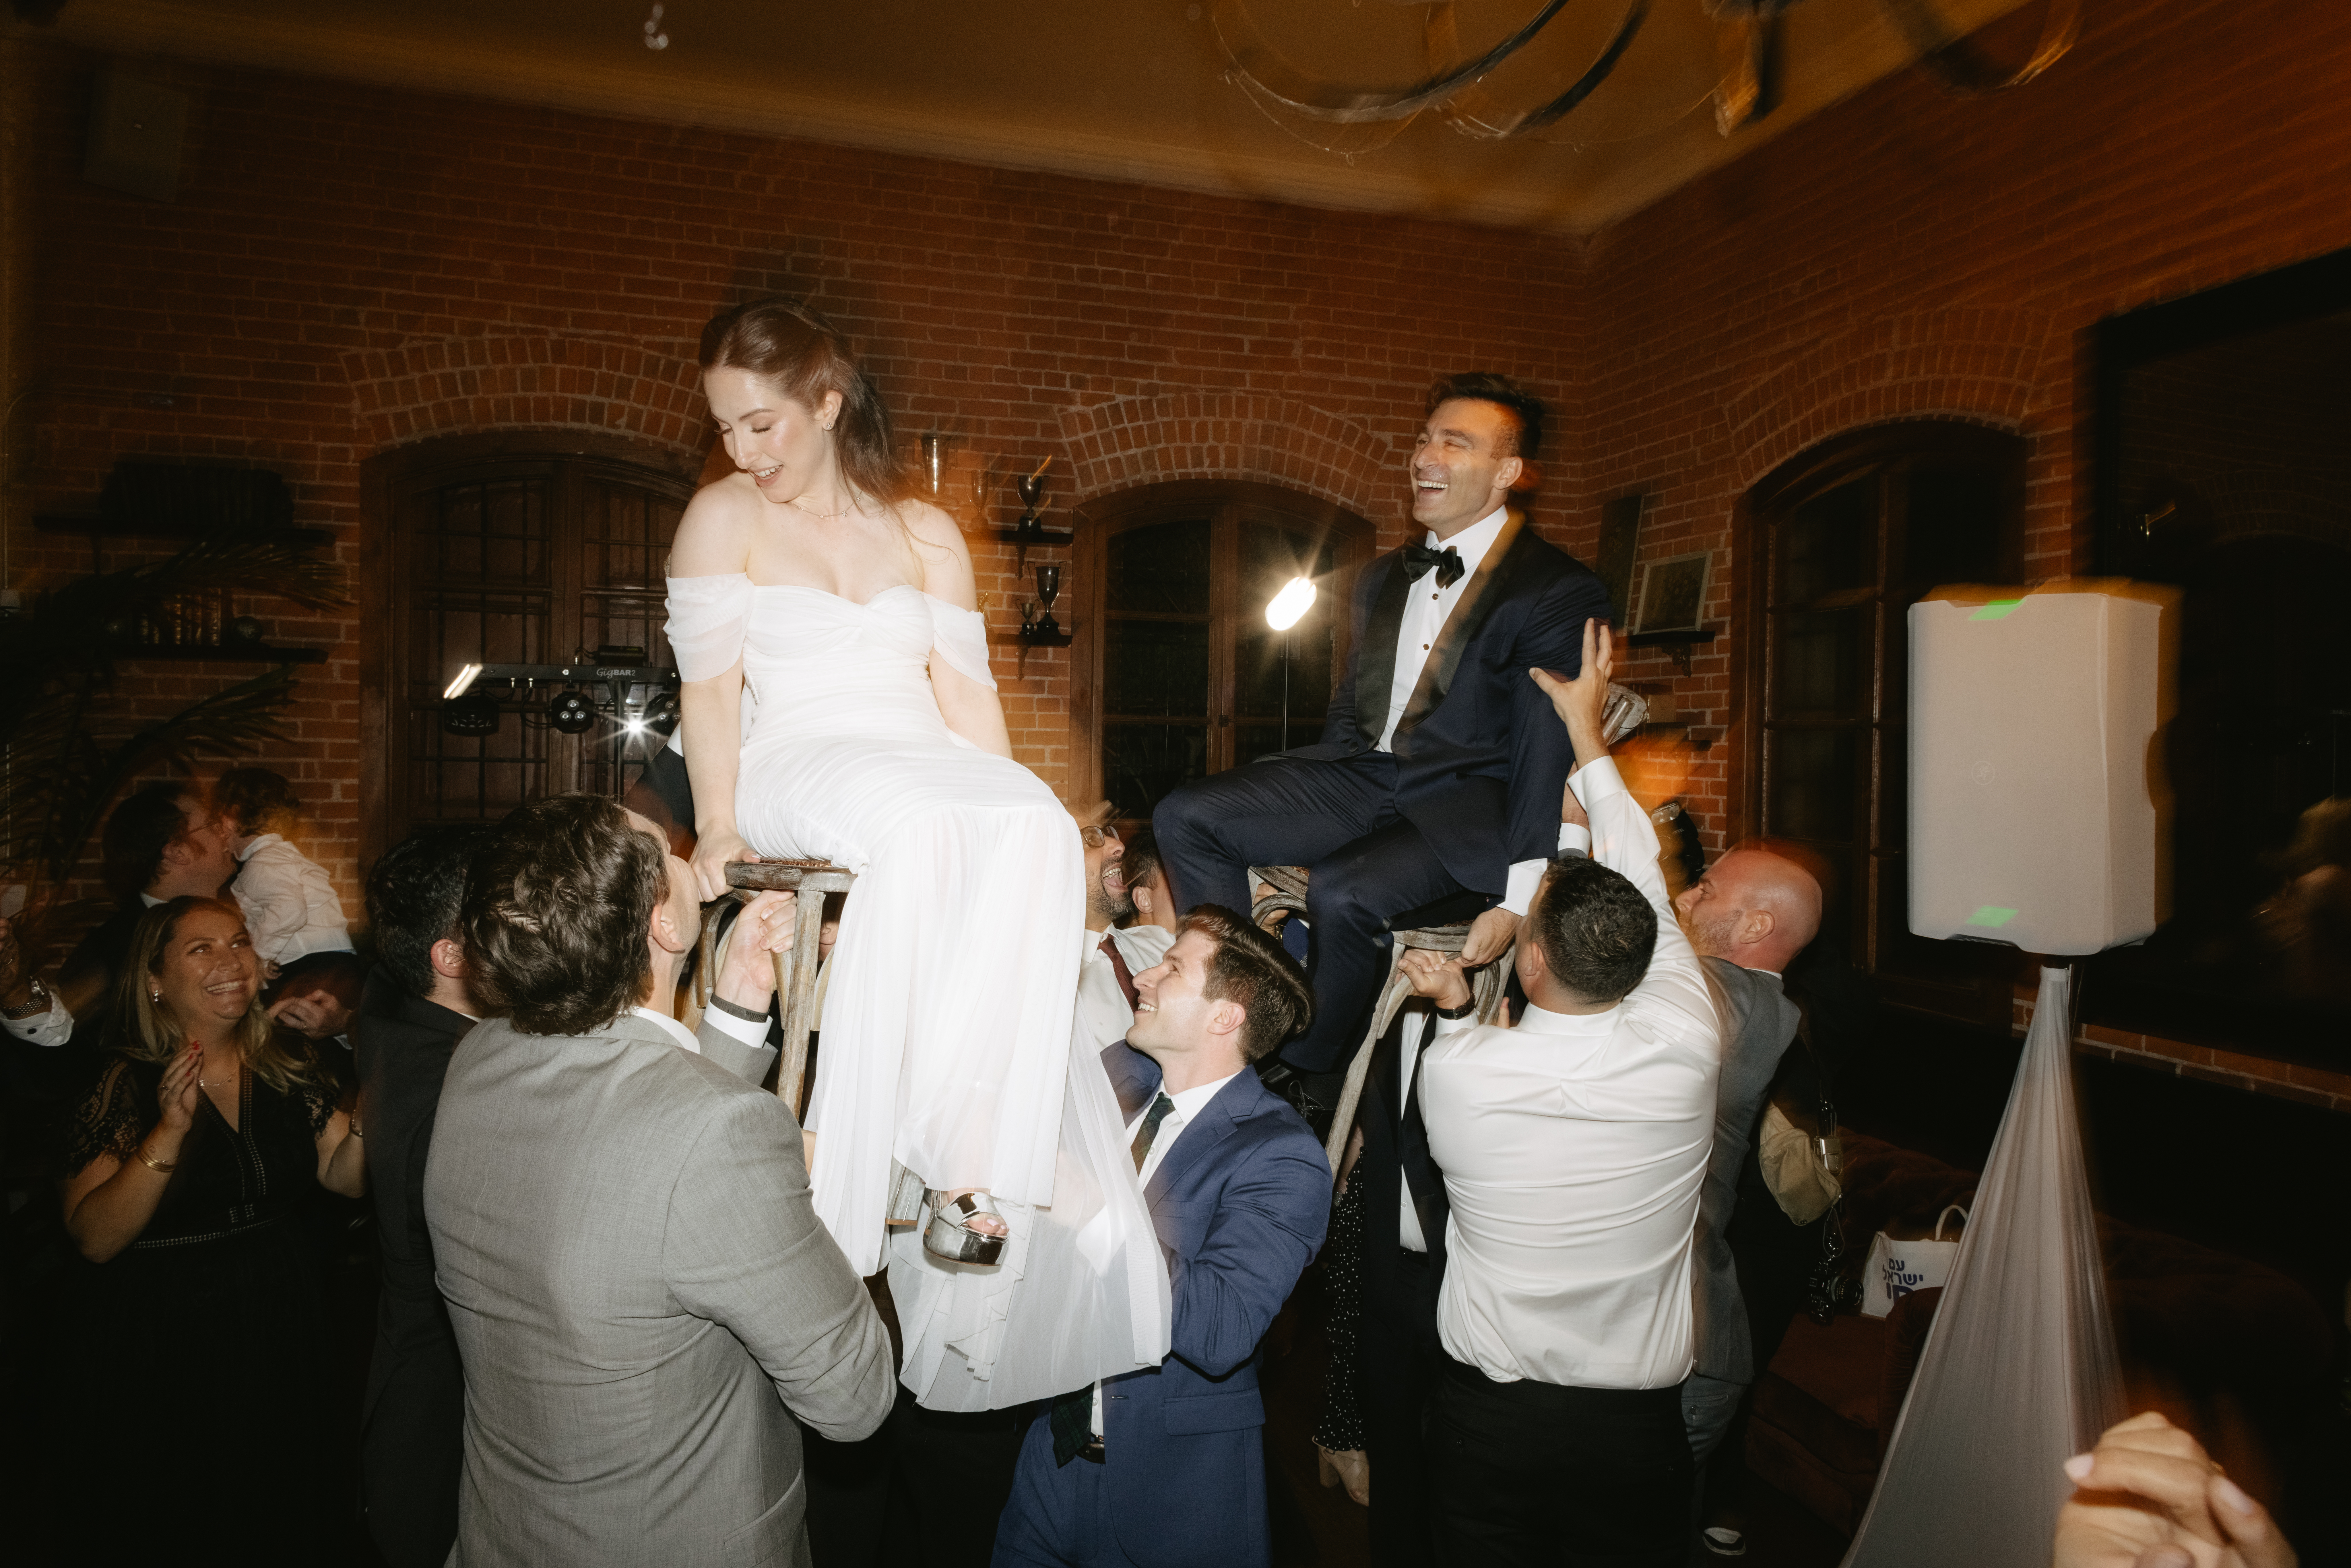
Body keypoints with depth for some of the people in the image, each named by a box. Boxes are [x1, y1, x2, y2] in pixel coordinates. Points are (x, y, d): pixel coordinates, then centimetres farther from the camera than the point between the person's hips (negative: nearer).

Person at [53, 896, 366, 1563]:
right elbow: (94, 1239, -20)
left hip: (282, 1344, 4)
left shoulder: (287, 1065, 0)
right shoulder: (124, 1085, -12)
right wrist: (170, 1130, -30)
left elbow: (348, 1176, -2)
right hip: (168, 1354, -4)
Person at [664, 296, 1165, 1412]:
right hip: (796, 767, -2)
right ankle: (963, 1157, -34)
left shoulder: (928, 534, 18)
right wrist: (719, 824, -12)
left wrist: (1000, 803, -7)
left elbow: (965, 690, 9)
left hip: (930, 767, 3)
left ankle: (972, 1150, -37)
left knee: (1039, 824, -33)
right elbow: (710, 688, 2)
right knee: (919, 827, -38)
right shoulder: (722, 517, 12)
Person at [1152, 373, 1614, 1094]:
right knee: (1186, 816, -10)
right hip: (1362, 774, 7)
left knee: (1343, 894, -34)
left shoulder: (1560, 592, -6)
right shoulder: (1383, 577, 17)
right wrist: (1280, 825, 12)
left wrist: (1518, 900, -17)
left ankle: (1307, 1083, -8)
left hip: (1464, 805, -7)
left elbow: (1550, 755, -12)